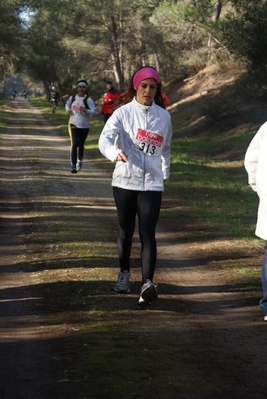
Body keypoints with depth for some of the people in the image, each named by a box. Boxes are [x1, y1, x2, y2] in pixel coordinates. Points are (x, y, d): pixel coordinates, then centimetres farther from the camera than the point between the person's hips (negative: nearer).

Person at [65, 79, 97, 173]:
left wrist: (86, 110, -30)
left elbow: (94, 111, -13)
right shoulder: (72, 98, 3)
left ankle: (79, 160, 42)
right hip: (74, 124, 1)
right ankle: (73, 165, -12)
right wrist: (67, 109, 3)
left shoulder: (88, 100, -8)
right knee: (74, 144, -14)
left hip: (84, 126, -1)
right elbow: (67, 104, 25)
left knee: (81, 145, 13)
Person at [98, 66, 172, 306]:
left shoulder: (164, 116, 5)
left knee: (148, 233, -10)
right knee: (126, 231, 12)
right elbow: (105, 138, -19)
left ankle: (148, 283, -22)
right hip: (125, 180, 0)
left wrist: (165, 173, 20)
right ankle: (124, 273, 34)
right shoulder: (123, 112, -5)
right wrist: (115, 153, -39)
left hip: (152, 183, 0)